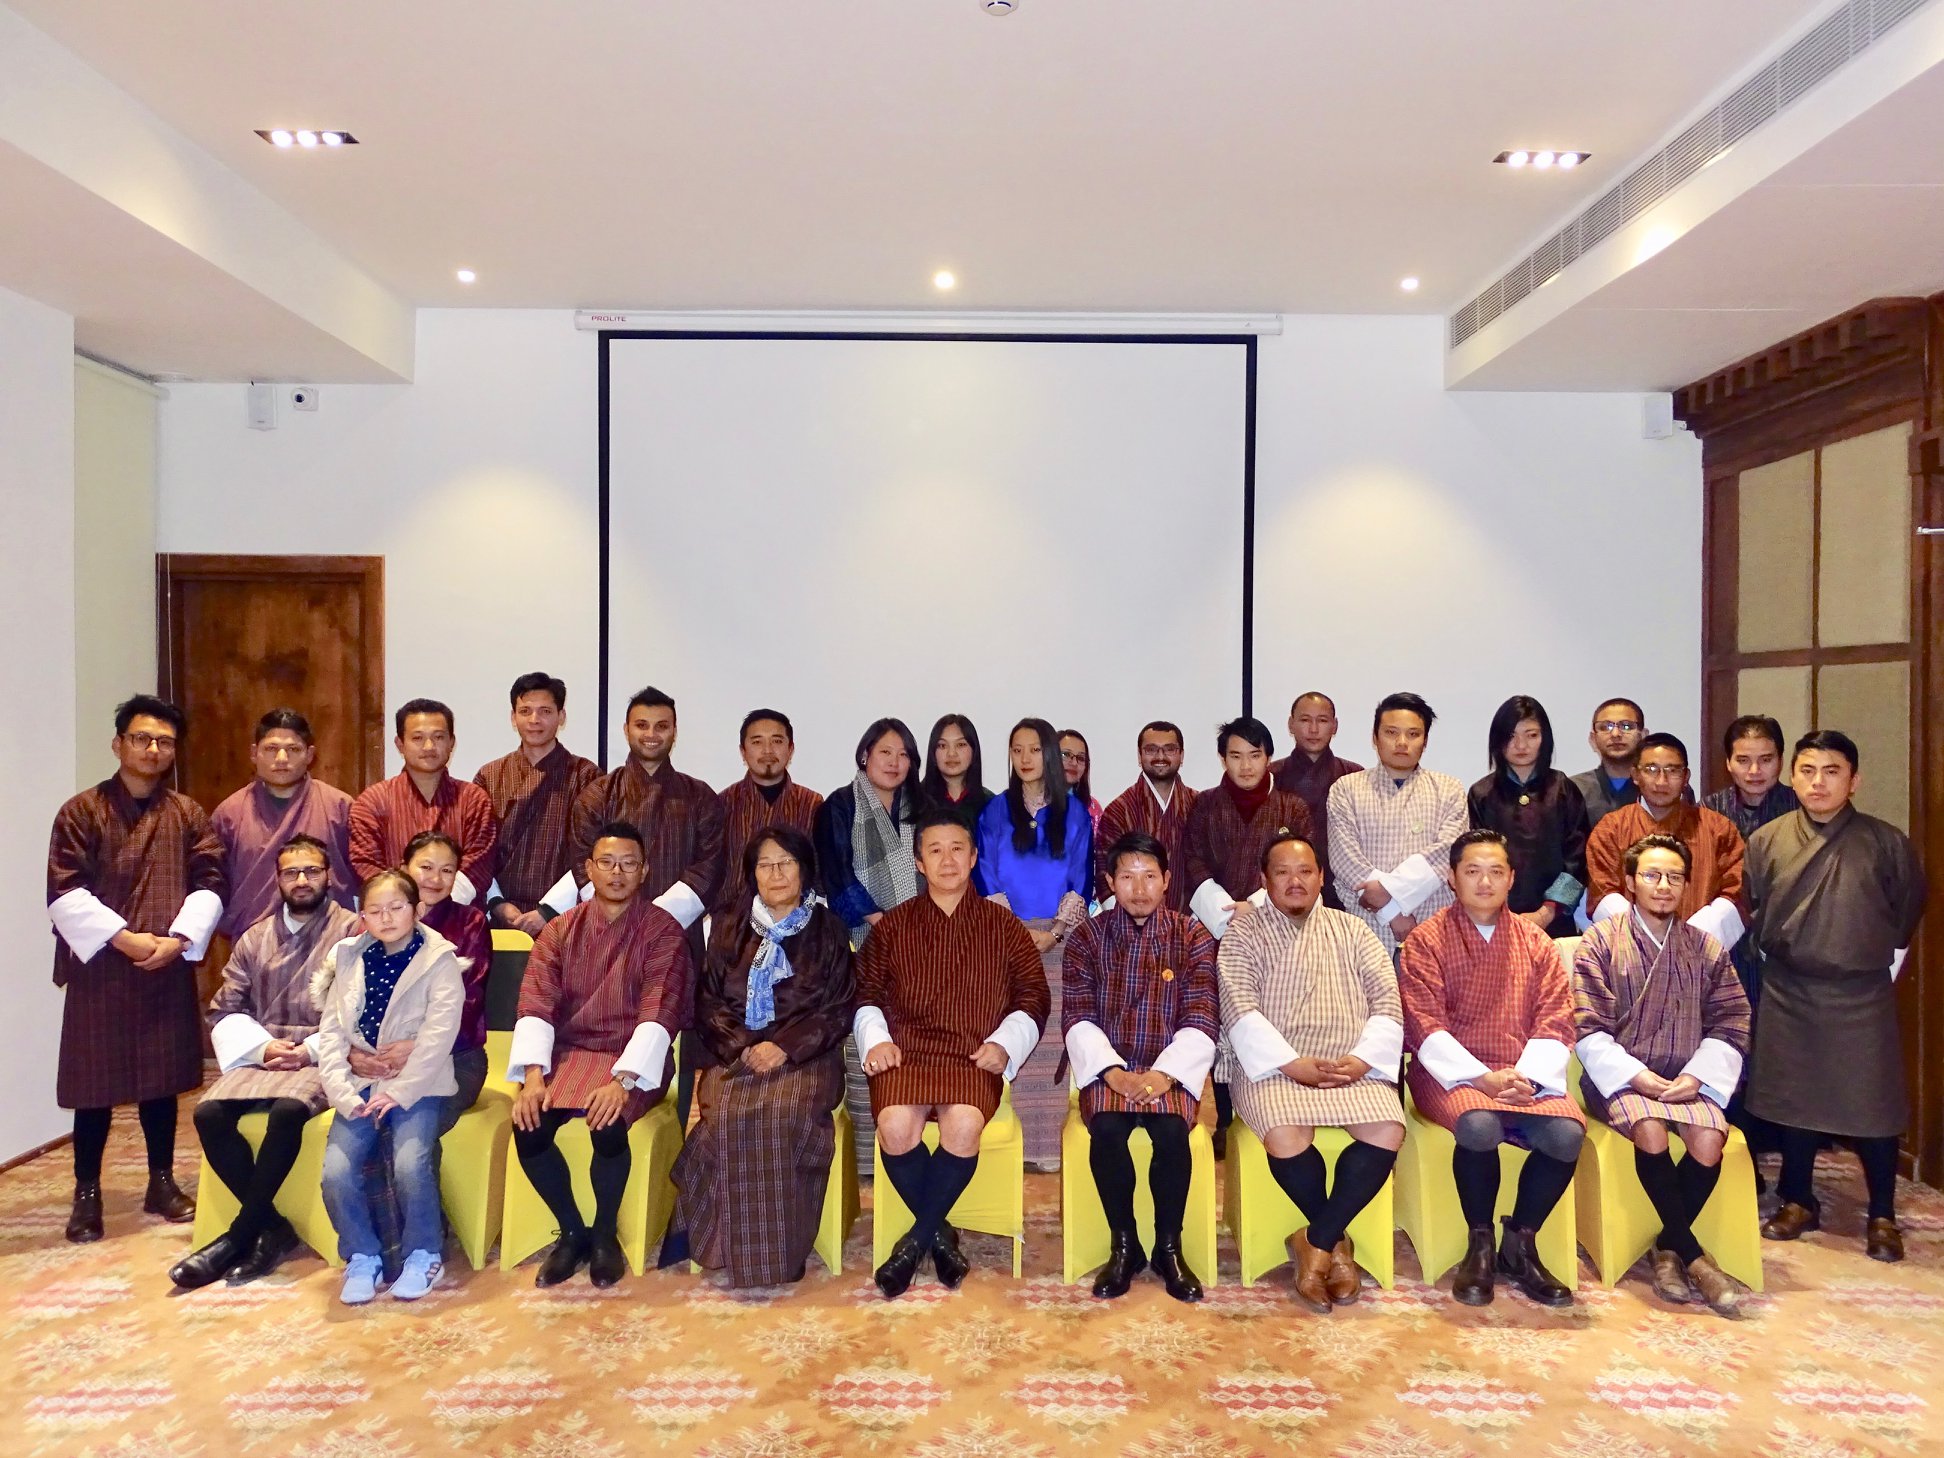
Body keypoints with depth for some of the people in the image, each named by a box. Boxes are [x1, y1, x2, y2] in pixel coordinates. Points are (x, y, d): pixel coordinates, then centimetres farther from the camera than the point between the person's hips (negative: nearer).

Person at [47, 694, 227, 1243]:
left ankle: (162, 1182, 23)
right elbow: (65, 893, -8)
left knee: (162, 1077, 11)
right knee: (95, 1081, 4)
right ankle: (86, 1194, 17)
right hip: (99, 968, -2)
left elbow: (210, 884, 2)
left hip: (169, 969, 3)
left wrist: (179, 938, -12)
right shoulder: (81, 812, -1)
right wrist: (123, 937, -16)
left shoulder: (189, 814, 7)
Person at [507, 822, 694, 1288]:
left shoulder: (664, 931, -5)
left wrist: (623, 1080, -29)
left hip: (633, 1059, -3)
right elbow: (535, 1004, -4)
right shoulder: (561, 930, 5)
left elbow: (659, 1013, -15)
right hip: (569, 1052, 3)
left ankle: (606, 1234, -1)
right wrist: (534, 1074, -20)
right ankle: (572, 1232, 3)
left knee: (607, 1124, -31)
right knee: (528, 1123, -23)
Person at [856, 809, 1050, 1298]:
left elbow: (1033, 996, 11)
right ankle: (939, 1233, -6)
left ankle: (915, 1241, -11)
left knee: (964, 1125, -33)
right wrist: (875, 1038, -3)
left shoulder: (1003, 926, 15)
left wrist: (1004, 1043, -4)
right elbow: (866, 992, 15)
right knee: (896, 1125, -31)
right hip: (906, 1051, 1)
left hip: (974, 1057, -1)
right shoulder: (893, 925, 17)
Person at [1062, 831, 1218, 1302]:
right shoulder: (1088, 937, 6)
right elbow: (1076, 1017, -1)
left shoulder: (1192, 936, 4)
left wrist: (1164, 1073, -18)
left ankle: (1169, 1247, -9)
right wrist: (1113, 1072, -17)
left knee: (1171, 1128, -31)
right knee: (1106, 1129, -30)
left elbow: (1202, 1019, -3)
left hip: (1172, 1066, 0)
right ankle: (1123, 1245, -8)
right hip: (1107, 1064, 0)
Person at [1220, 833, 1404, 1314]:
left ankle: (1316, 1243, -10)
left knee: (1387, 1131, -26)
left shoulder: (1353, 931, 15)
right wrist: (1295, 1065, -17)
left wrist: (1361, 1060, -10)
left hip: (1353, 1069, 3)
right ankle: (1336, 1242, -4)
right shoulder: (1243, 937, 6)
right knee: (1286, 1136, -32)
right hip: (1277, 1068, -2)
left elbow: (1388, 1002, 7)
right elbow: (1240, 1011, -6)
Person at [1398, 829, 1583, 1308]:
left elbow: (1555, 1021, 5)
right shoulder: (1426, 941, 2)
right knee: (1480, 1126, -34)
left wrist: (1527, 1076, -12)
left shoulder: (1535, 942, 13)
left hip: (1525, 1076, 4)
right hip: (1453, 1073, -3)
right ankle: (1479, 1245, -9)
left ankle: (1520, 1243, -2)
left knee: (1566, 1133, -26)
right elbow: (1425, 1027, -7)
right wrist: (1483, 1078, -18)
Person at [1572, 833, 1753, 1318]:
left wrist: (1697, 1076, -9)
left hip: (1686, 1079, 3)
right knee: (1651, 1129, -33)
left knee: (1710, 1137, -28)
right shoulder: (1601, 942, 1)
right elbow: (1589, 1029, -4)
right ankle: (1692, 1255, -17)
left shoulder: (1706, 948, 12)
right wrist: (1638, 1077, -15)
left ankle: (1668, 1248, -9)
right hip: (1620, 1075, -3)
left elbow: (1730, 1024, 7)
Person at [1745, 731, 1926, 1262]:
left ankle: (1882, 1217, 21)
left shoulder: (1886, 842, -6)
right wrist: (1777, 959, 8)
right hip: (1789, 994, 2)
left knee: (1873, 1103, 5)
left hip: (1863, 996, -1)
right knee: (1793, 1098, 11)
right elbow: (1753, 913, 8)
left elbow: (1908, 909, 7)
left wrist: (1884, 969, 9)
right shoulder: (1766, 841, -3)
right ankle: (1798, 1202, 26)